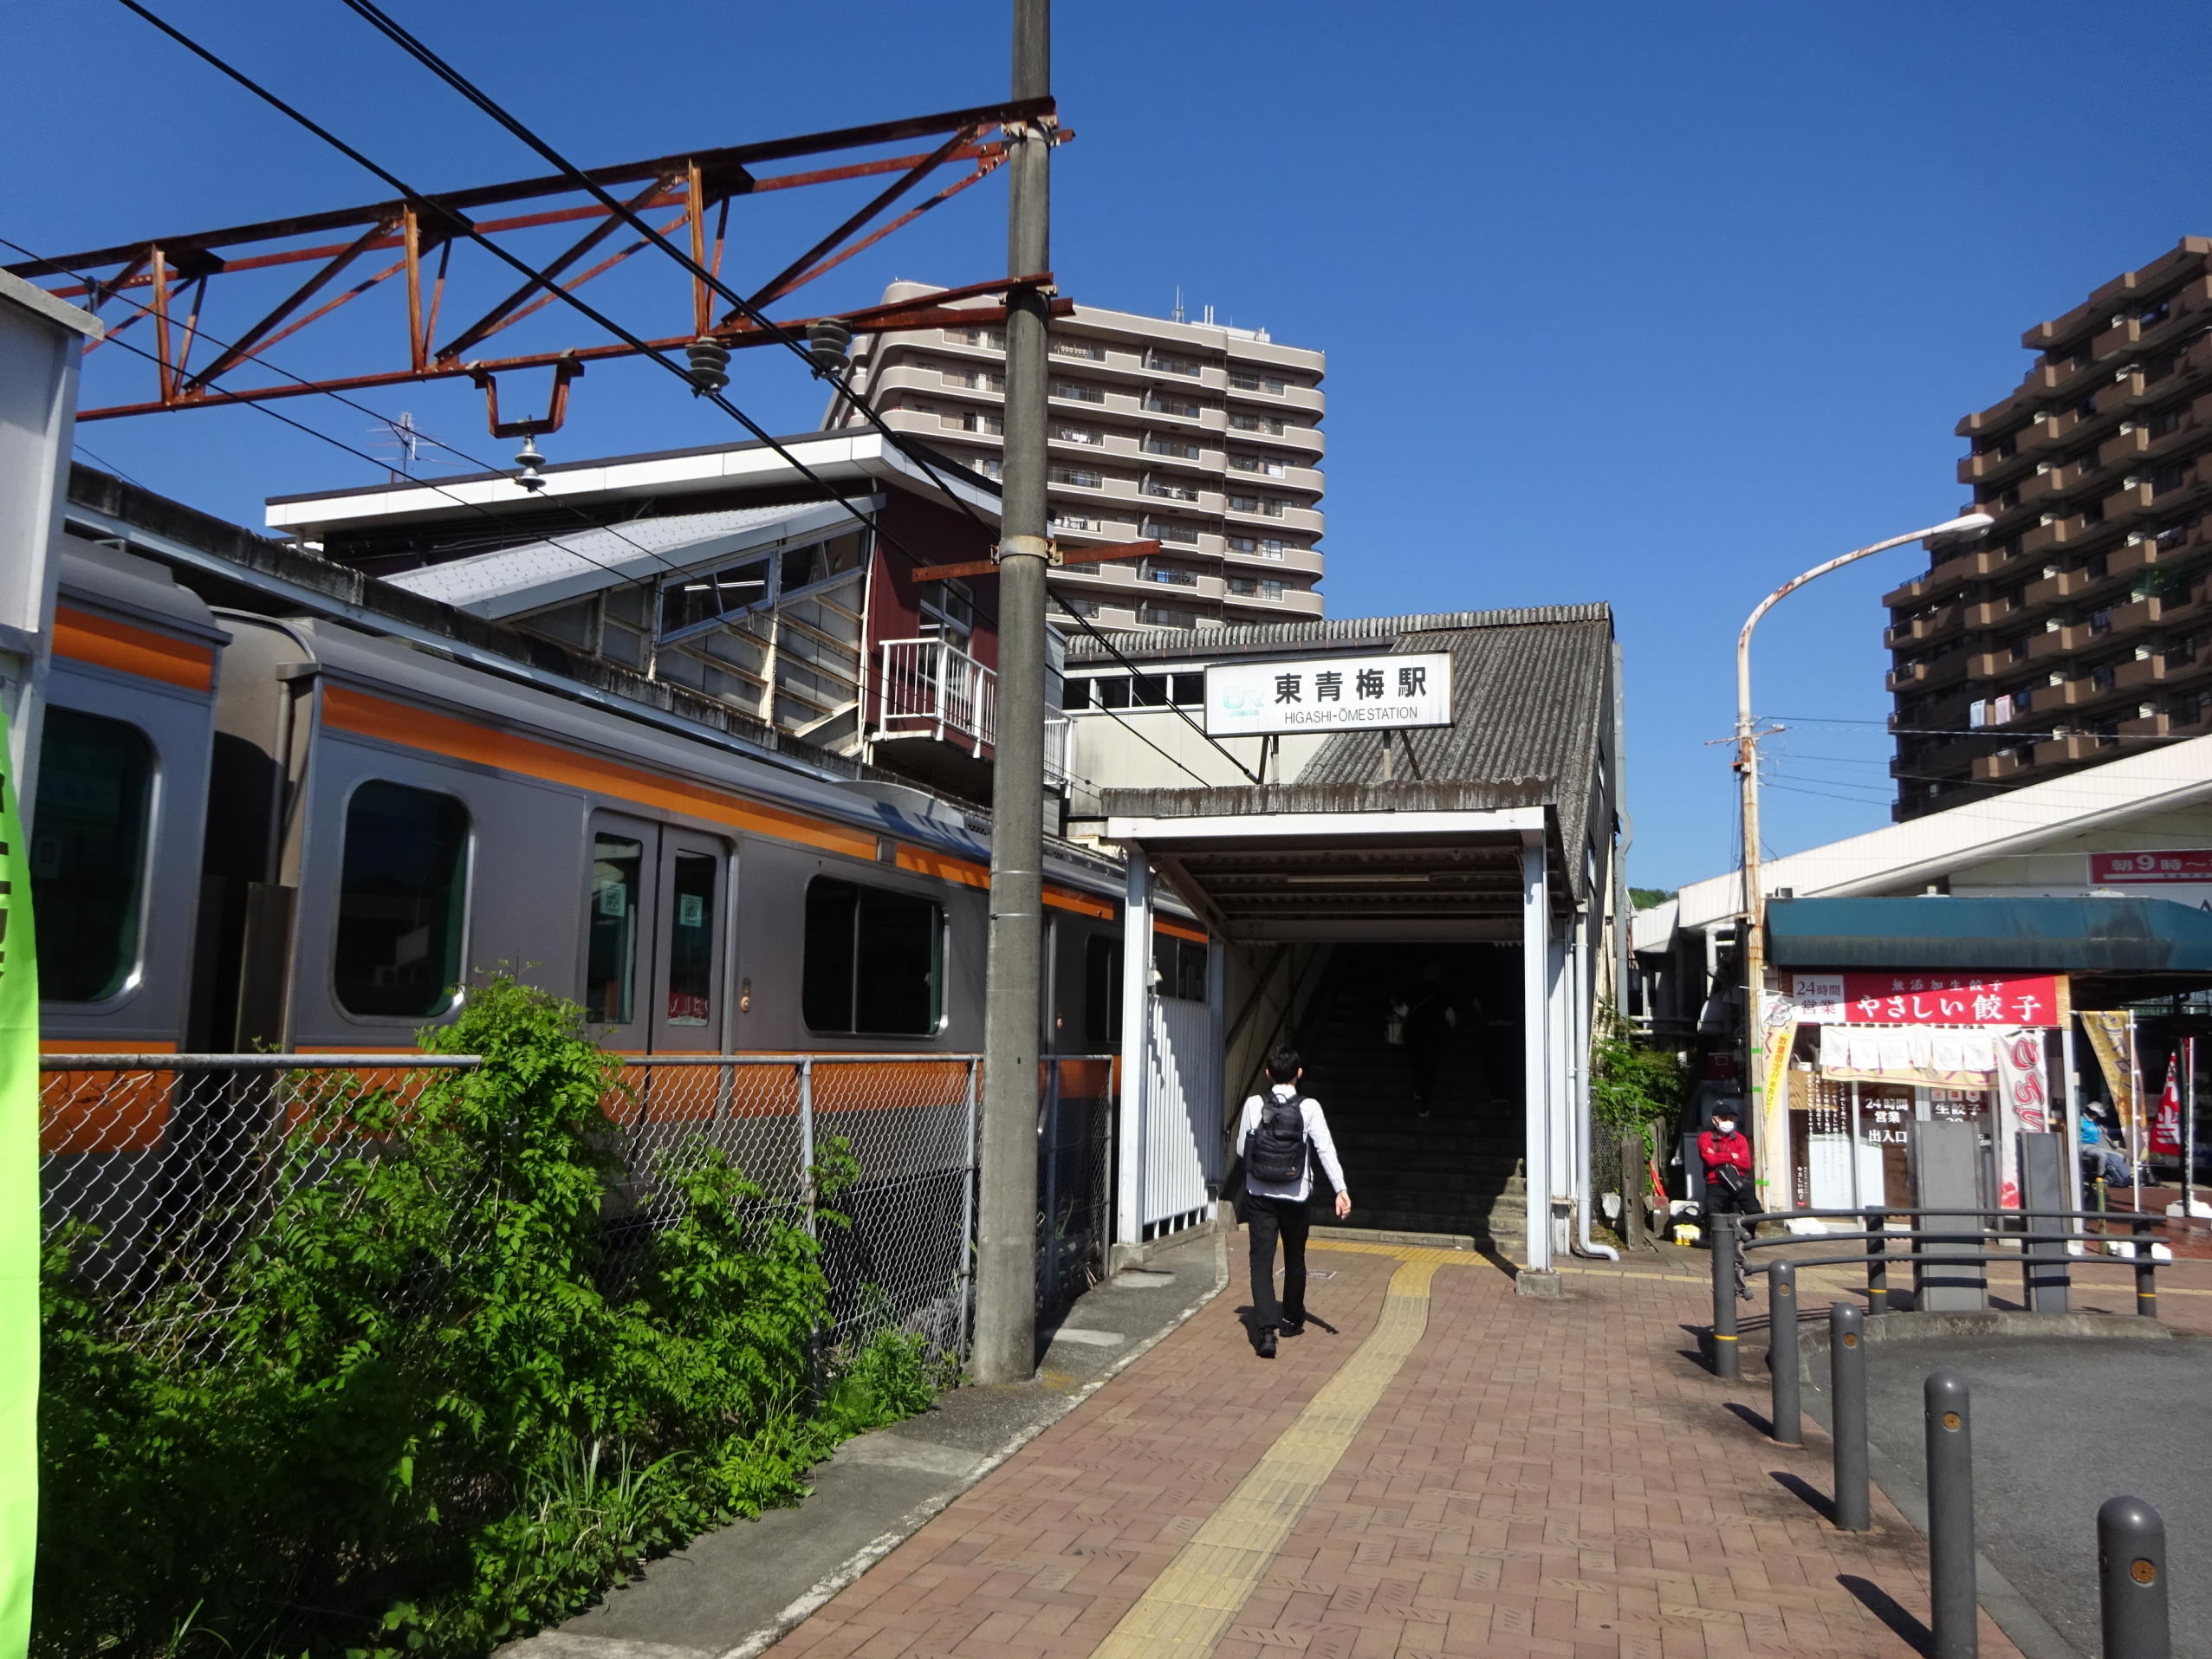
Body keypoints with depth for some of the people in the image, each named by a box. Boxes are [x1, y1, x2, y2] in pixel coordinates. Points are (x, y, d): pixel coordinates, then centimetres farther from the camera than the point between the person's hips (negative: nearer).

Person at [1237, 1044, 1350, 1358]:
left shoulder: (1254, 1105, -4)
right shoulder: (1309, 1107, -7)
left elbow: (1241, 1149, 3)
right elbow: (1326, 1149, -15)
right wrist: (1341, 1189, -18)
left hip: (1259, 1195, 0)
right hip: (1295, 1197, 1)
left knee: (1262, 1260, -2)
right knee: (1295, 1259, 19)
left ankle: (1266, 1329, -18)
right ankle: (1292, 1319, 37)